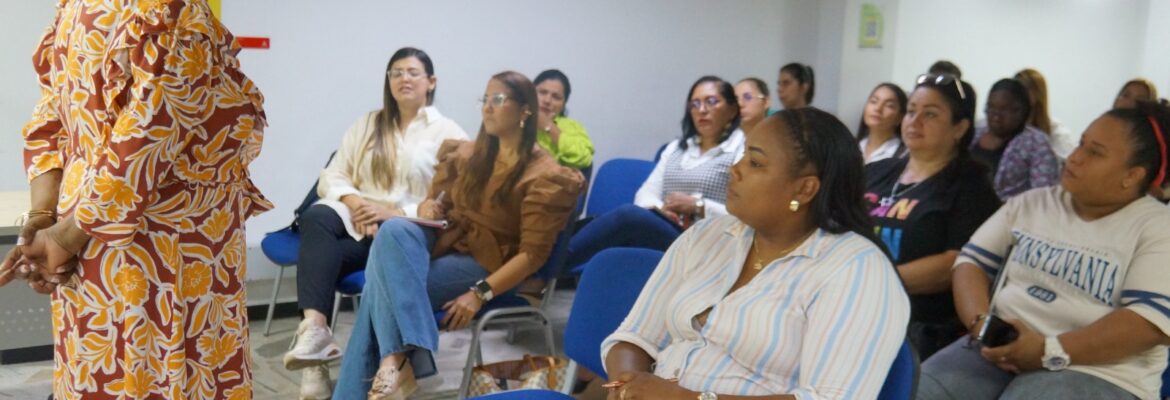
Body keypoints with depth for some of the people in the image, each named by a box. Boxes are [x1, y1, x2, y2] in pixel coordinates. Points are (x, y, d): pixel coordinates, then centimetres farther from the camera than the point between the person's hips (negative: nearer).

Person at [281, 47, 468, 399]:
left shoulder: (449, 133, 5)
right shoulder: (367, 124, 19)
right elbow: (332, 176, 11)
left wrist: (396, 212, -17)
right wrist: (354, 201, -12)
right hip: (358, 220, 3)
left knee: (325, 257, -31)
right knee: (316, 218, -33)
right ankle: (315, 328, -47)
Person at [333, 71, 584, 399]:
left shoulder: (544, 177, -8)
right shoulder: (470, 154, 13)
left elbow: (533, 254, -14)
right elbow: (437, 200, 23)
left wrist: (480, 293, -24)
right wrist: (429, 207, -4)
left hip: (485, 265, -6)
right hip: (444, 240, 6)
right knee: (393, 230, -30)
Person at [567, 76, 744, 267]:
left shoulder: (743, 150, 3)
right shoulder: (675, 148, 23)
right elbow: (645, 194, 15)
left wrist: (698, 206, -14)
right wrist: (661, 208, -8)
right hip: (658, 229, 6)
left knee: (628, 215, -32)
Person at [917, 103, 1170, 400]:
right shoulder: (1031, 203, 15)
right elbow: (972, 261, 12)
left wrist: (1050, 350, -19)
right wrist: (981, 322, -9)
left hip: (1096, 372, -4)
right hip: (1003, 347, 5)